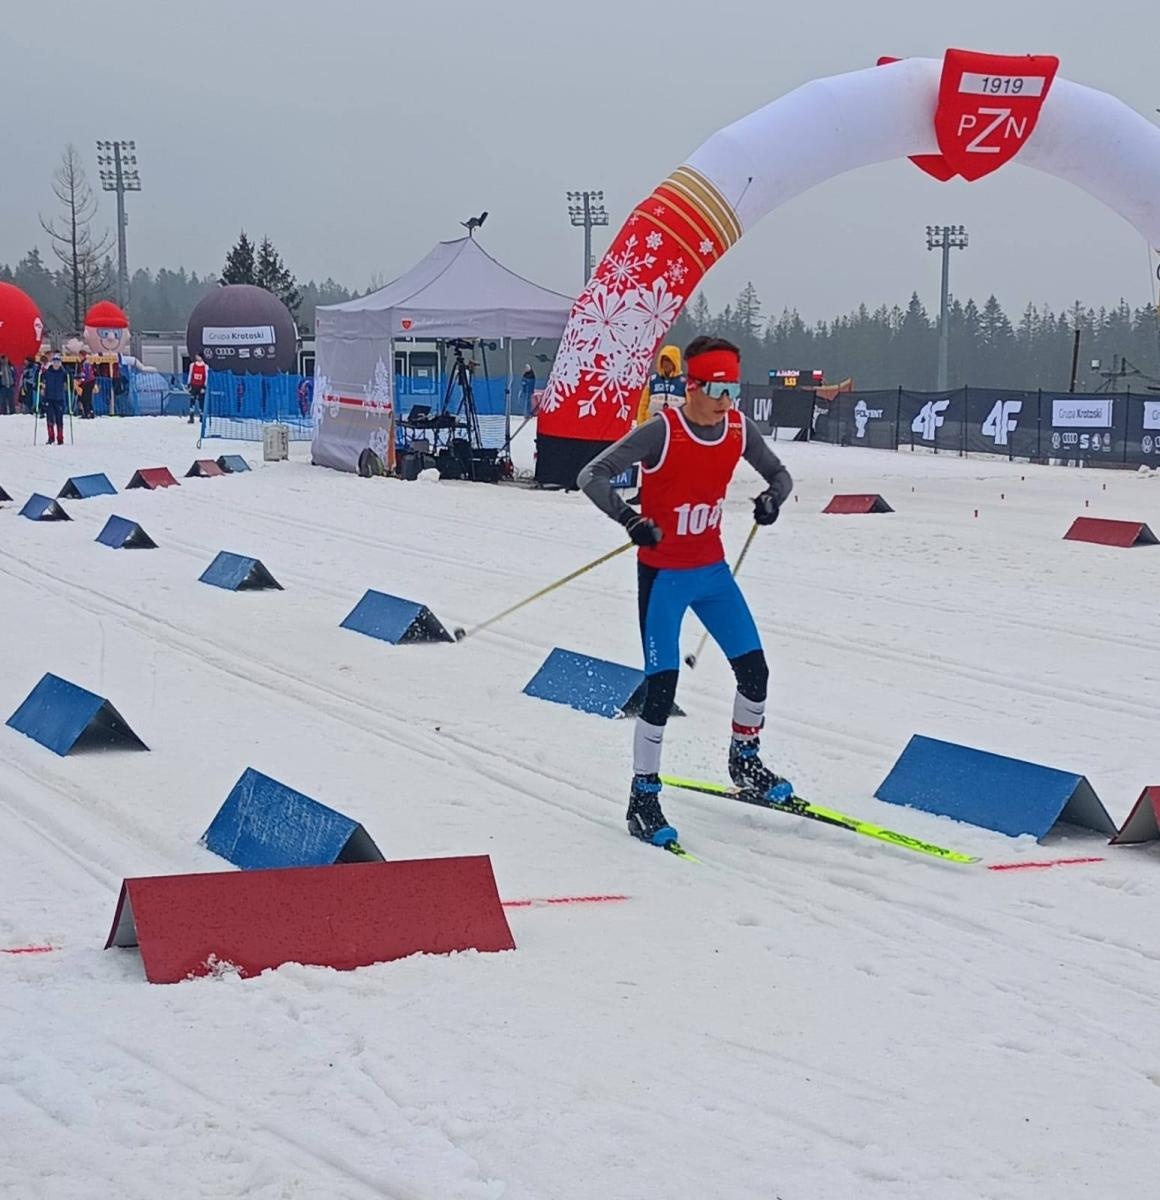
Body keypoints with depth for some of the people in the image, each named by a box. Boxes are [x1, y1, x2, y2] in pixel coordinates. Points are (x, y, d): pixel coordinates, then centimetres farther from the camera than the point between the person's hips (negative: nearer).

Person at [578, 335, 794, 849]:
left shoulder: (739, 429, -4)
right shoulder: (661, 431, -20)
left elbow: (779, 473, 10)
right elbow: (592, 476, -21)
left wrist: (773, 497, -15)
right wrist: (631, 520, -36)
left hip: (712, 570, 6)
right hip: (663, 575, -6)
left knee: (754, 670, 7)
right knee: (662, 685, -10)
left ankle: (745, 763, 32)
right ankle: (644, 796, 3)